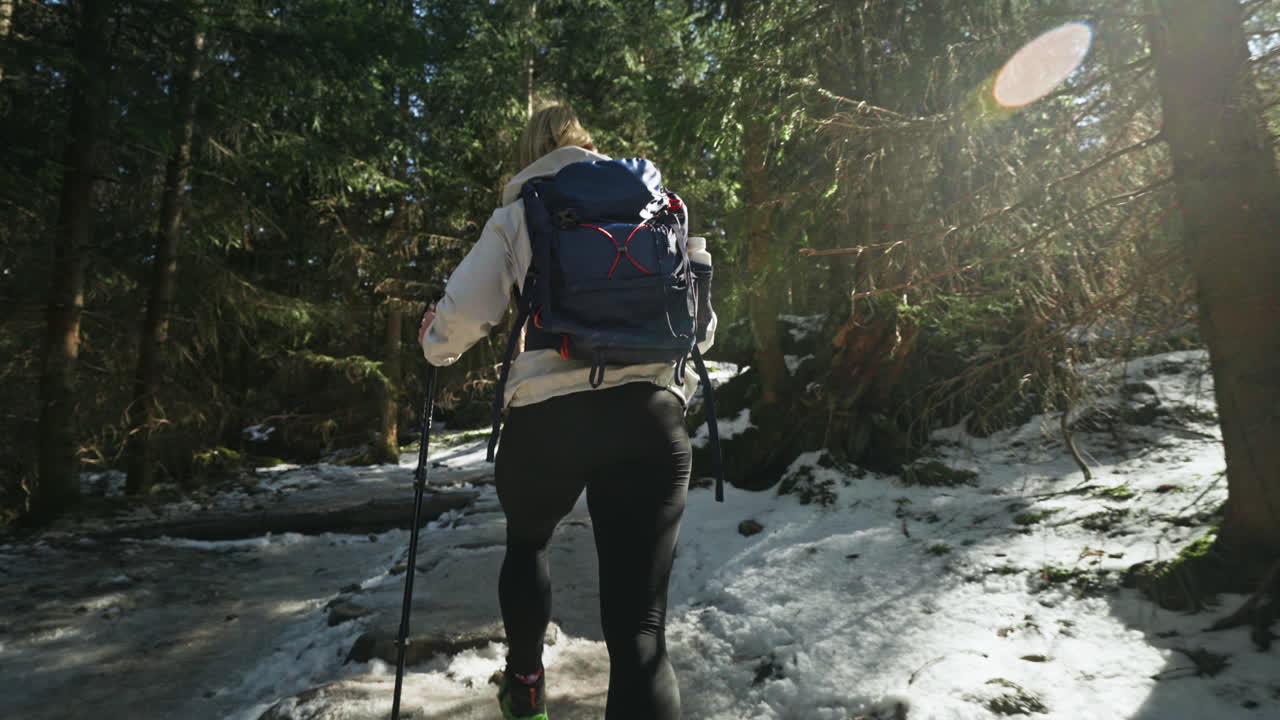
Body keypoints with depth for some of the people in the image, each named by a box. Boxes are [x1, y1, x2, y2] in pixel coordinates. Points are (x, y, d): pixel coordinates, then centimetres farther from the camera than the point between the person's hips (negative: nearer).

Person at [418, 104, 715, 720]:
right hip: (649, 416, 1)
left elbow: (464, 314, 4)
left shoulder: (517, 215, 13)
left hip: (545, 415, 0)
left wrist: (434, 346, 26)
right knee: (639, 625, 1)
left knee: (526, 542, 31)